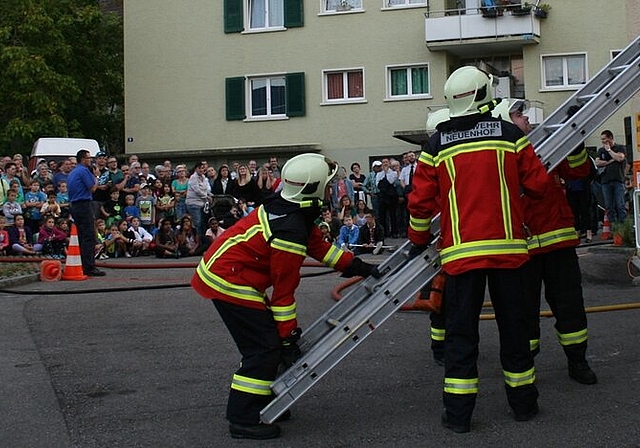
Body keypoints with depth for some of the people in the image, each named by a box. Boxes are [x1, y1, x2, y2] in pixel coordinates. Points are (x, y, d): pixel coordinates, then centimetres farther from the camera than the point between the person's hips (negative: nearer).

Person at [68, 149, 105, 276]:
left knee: (81, 237, 12)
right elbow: (92, 188, -9)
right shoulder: (84, 170, -9)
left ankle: (81, 266, 13)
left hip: (74, 205, 10)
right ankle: (89, 267, -14)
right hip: (84, 205, -10)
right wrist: (95, 178, 7)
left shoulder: (72, 173, 20)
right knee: (89, 237, -11)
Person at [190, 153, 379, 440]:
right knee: (266, 347, -7)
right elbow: (284, 291, -19)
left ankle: (260, 403, 27)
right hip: (229, 282, -10)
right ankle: (243, 421, -2)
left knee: (265, 341, 16)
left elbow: (318, 246, 15)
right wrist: (289, 337, -10)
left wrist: (355, 266, 13)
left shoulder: (285, 207, 3)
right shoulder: (290, 232, -24)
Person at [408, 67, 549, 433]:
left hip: (460, 251, 0)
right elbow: (538, 185, 2)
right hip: (507, 247, 0)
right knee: (514, 326, 12)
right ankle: (524, 403, 25)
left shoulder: (437, 145, 3)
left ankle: (459, 413, 7)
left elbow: (421, 201, 3)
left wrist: (420, 240, 19)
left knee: (461, 332, 6)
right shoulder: (510, 134, 0)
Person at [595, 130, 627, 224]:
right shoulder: (601, 150, 18)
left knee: (620, 206, -8)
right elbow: (597, 163, 5)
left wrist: (609, 150, 0)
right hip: (605, 181, 3)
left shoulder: (620, 148, 9)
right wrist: (610, 161, -2)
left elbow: (620, 158, -10)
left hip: (618, 180, -3)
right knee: (609, 207, 0)